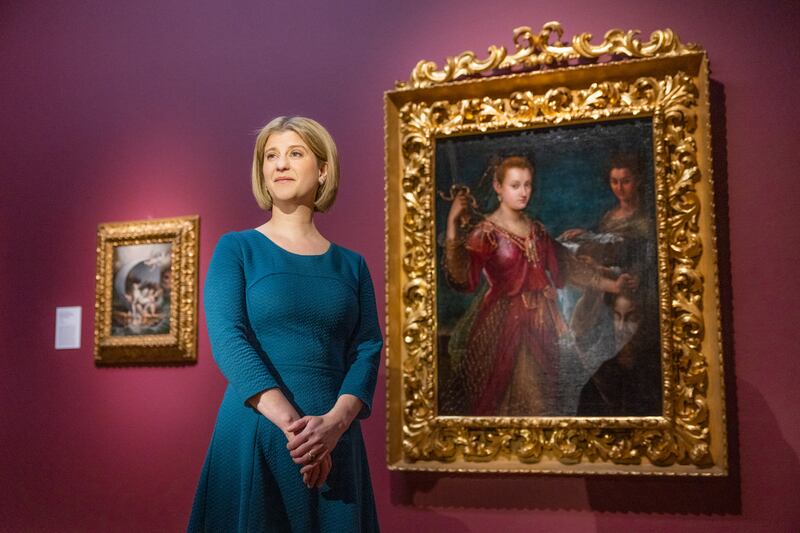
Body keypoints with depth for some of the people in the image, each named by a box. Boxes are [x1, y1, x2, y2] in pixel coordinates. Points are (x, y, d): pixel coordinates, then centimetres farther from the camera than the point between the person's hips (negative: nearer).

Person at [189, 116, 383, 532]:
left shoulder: (351, 264, 10)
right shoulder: (237, 249, 2)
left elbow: (367, 350, 2)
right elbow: (227, 340, -10)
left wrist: (335, 422, -17)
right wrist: (292, 423, -21)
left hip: (335, 441, 3)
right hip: (255, 433, -2)